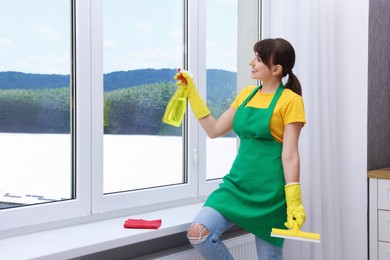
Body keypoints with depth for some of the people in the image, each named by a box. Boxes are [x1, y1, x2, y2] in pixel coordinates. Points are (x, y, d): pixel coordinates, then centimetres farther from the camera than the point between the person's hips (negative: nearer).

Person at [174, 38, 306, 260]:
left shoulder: (290, 100, -7)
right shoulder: (247, 94, 11)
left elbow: (290, 154, -11)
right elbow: (214, 130, 15)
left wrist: (294, 202, -16)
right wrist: (192, 92, 13)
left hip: (269, 191, -5)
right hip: (238, 183, 5)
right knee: (198, 234, -15)